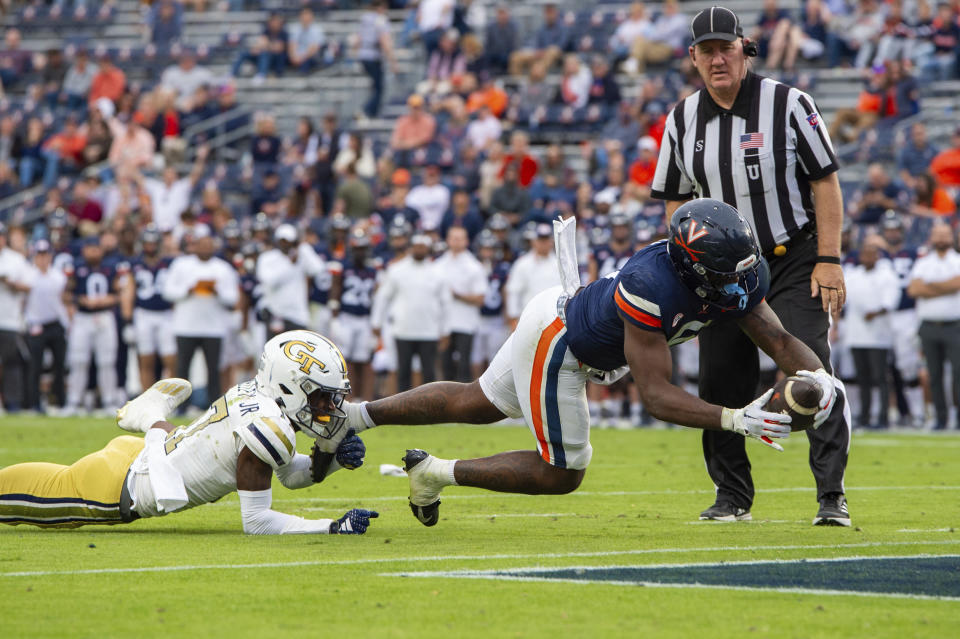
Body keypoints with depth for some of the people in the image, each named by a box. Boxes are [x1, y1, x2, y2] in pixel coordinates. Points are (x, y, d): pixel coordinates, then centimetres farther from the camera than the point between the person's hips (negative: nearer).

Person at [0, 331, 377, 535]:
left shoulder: (259, 394, -5)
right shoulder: (267, 428, -33)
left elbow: (290, 476, 12)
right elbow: (255, 522, -28)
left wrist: (333, 460, -7)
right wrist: (332, 528, -30)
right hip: (118, 487, -6)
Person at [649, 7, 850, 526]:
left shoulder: (788, 104, -9)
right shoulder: (683, 120, 3)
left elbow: (825, 182, -6)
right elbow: (676, 200, 12)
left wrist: (829, 260, -12)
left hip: (795, 262, -4)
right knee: (720, 381, 1)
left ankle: (832, 497, -13)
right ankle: (732, 495, 17)